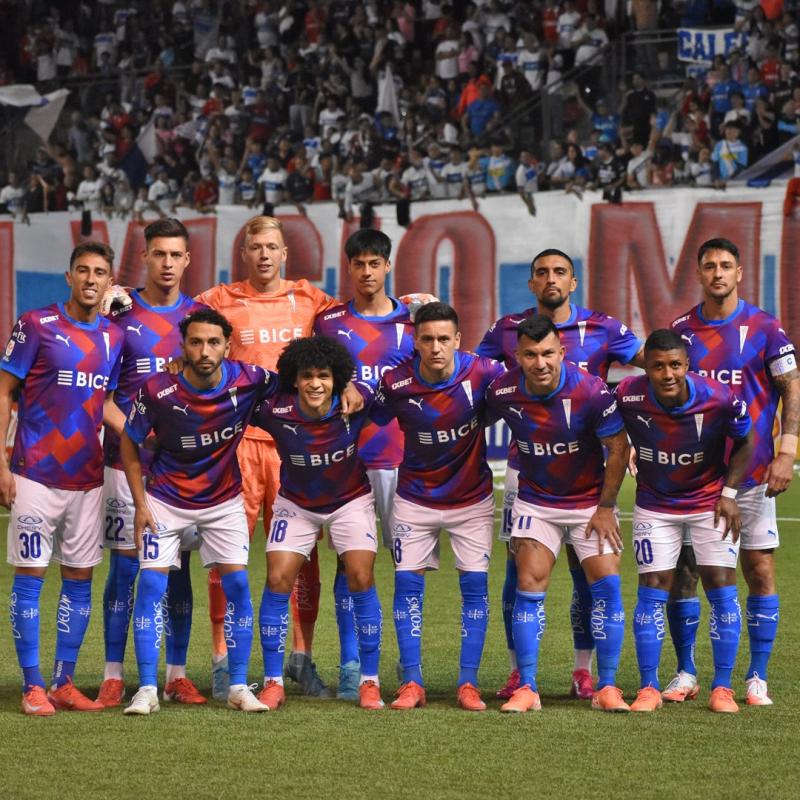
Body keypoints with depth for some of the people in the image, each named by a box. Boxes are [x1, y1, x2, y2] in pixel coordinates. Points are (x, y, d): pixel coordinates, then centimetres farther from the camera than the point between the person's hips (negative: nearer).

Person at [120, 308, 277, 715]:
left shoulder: (248, 380, -20)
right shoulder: (156, 391, -22)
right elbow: (129, 443, -7)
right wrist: (140, 504, -9)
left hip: (224, 499, 1)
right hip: (166, 499, -1)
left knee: (237, 584, -6)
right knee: (151, 585, -10)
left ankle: (239, 688, 3)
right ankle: (147, 689, -5)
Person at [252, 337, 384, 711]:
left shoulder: (356, 402, -26)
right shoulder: (275, 410, -27)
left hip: (351, 500, 0)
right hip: (296, 504, 0)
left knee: (361, 580, -11)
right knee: (278, 580, -9)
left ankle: (369, 681, 1)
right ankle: (273, 682, 1)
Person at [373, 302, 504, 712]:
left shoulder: (482, 373, -20)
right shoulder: (395, 383, -17)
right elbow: (370, 421, 0)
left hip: (472, 497, 0)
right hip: (415, 497, 0)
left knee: (475, 583, -4)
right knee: (407, 582, -3)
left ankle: (468, 683, 3)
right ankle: (412, 682, 4)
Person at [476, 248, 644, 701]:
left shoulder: (601, 329, 1)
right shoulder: (508, 329, 5)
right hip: (525, 467, 1)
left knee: (585, 570, 0)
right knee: (520, 569, 0)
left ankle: (584, 671, 9)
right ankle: (519, 670, 8)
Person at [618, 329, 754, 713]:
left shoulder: (719, 398, -23)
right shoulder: (627, 396, -23)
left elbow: (744, 442, -4)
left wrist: (729, 492, -11)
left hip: (710, 502, 0)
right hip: (654, 505, 0)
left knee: (722, 589, -5)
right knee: (652, 591, -4)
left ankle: (722, 688, 5)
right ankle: (649, 688, 6)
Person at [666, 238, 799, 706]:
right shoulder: (681, 330, 7)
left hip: (752, 472, -2)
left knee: (760, 569, -2)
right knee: (681, 571, 1)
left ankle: (757, 678, 5)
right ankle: (686, 674, 12)